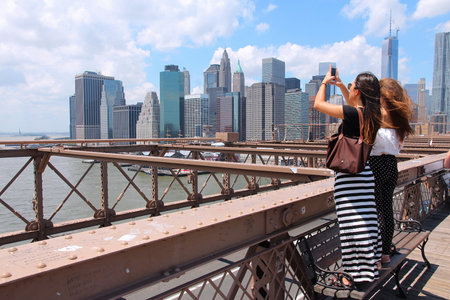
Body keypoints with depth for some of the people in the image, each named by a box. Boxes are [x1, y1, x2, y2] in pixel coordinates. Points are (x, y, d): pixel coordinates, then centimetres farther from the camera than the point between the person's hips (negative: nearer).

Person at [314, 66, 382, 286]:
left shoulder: (353, 114, -17)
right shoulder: (370, 114, 5)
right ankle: (371, 264, 32)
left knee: (353, 224, -2)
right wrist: (340, 85, 31)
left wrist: (324, 82, 10)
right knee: (365, 221, 18)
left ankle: (356, 276, 7)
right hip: (365, 172, 8)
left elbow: (318, 104, -6)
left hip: (349, 175, -8)